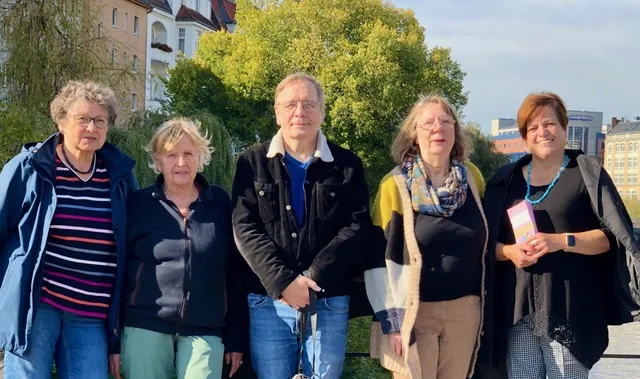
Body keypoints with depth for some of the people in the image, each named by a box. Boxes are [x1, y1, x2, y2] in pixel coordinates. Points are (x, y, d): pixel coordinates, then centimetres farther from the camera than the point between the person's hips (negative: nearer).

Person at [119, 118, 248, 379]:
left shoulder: (221, 203, 6)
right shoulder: (138, 204, 4)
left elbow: (236, 273, 7)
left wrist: (236, 337, 5)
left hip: (204, 332, 0)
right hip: (146, 328, 0)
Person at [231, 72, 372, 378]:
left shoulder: (347, 165, 7)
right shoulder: (253, 162, 6)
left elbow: (358, 227, -3)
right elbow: (245, 228, -4)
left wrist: (314, 277, -15)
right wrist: (283, 281, -16)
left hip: (329, 301, 1)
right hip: (268, 300, 0)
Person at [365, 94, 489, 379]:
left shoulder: (472, 178, 4)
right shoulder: (397, 185, -8)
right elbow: (379, 256, -8)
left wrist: (483, 302, 15)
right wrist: (391, 320, -12)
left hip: (465, 310, 4)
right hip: (415, 312, -4)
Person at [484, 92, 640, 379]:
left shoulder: (587, 172, 3)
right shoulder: (507, 180, 13)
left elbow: (612, 236, -3)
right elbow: (487, 241, 14)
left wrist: (561, 241, -17)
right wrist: (509, 251, -8)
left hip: (568, 308, -3)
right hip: (518, 309, 3)